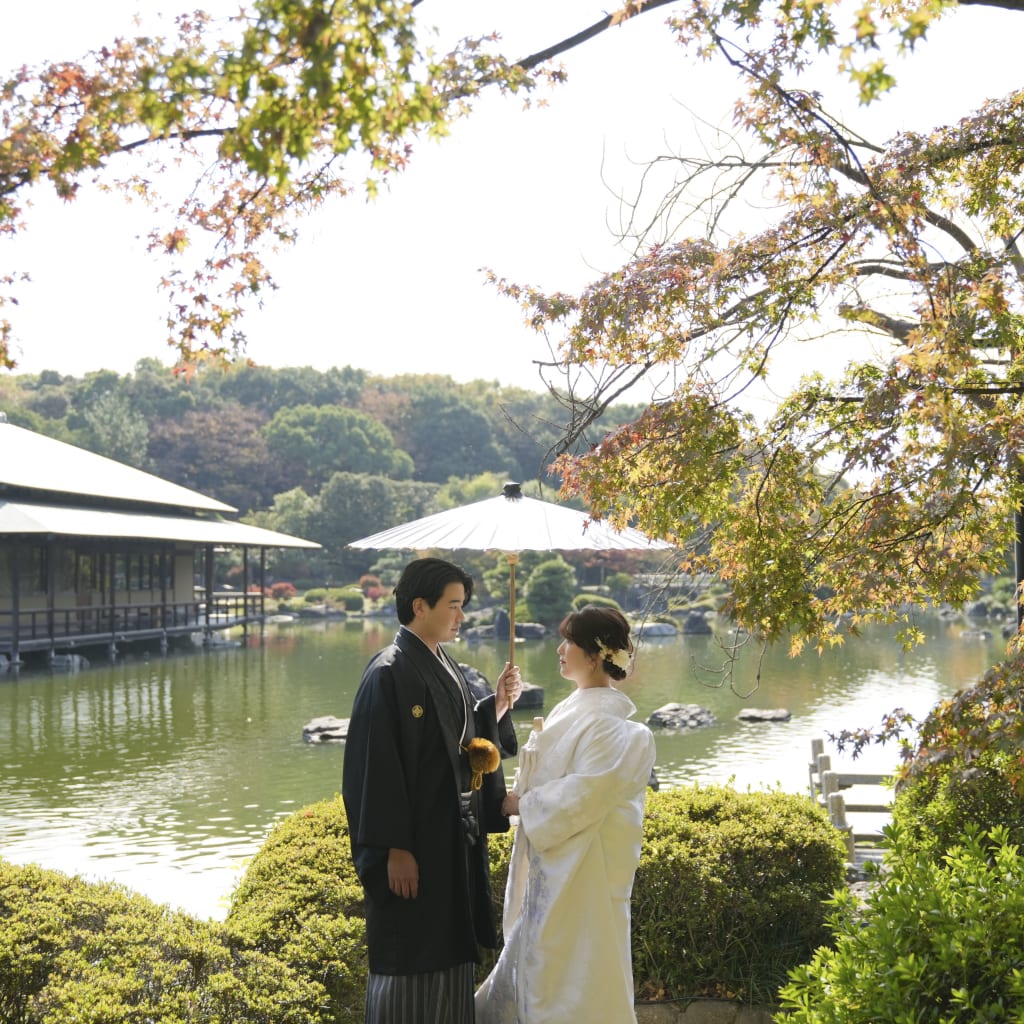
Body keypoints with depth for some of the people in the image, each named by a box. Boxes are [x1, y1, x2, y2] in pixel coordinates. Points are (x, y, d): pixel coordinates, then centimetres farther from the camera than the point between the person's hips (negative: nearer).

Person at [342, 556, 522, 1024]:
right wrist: (395, 848, -22)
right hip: (413, 844, -9)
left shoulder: (447, 669, 10)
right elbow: (376, 766, -20)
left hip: (455, 840, 9)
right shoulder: (388, 673, -17)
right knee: (409, 962, 1)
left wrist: (497, 705, 0)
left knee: (449, 955, 16)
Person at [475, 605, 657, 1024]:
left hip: (583, 870, -9)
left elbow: (581, 795, -23)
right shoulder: (573, 710, 11)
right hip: (553, 864, 9)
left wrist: (519, 802, -13)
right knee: (541, 965, 16)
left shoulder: (609, 723, -18)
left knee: (577, 975, 1)